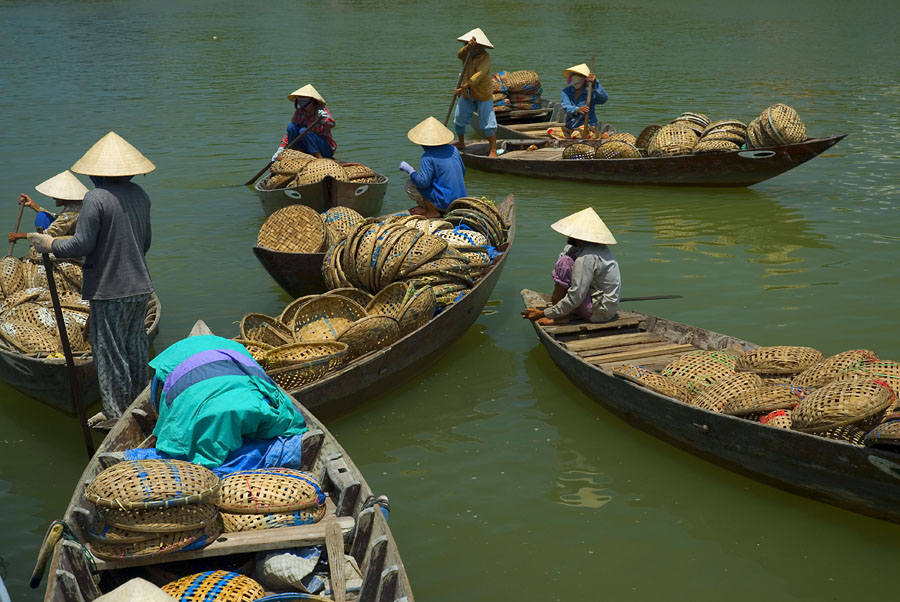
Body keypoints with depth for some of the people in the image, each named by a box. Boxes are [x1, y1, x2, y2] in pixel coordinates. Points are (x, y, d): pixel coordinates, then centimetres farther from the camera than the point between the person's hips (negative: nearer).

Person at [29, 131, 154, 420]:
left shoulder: (96, 198, -17)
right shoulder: (140, 195, 5)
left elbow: (82, 245, -18)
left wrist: (49, 244, -2)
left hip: (109, 291, -7)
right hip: (140, 287, 7)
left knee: (110, 353, 5)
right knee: (136, 347, 19)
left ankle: (116, 416, 14)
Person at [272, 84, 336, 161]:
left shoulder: (321, 110, -11)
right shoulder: (299, 112, 2)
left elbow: (331, 124, -30)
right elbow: (290, 132, 4)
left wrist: (324, 120, -53)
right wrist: (281, 148, -7)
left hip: (326, 148, -5)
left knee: (303, 131, -28)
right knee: (291, 126, -11)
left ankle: (319, 158, -25)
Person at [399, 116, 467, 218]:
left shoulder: (428, 157, -17)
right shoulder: (453, 149, 5)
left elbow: (423, 182, -21)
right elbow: (463, 172, 15)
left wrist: (409, 169, -7)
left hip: (445, 204, -8)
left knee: (410, 185, -1)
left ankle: (433, 211, 0)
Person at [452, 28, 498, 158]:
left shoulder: (485, 57, -16)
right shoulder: (467, 53, 1)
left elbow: (479, 74, -28)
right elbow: (460, 54, -22)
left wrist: (465, 86, -37)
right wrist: (469, 46, -40)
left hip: (483, 95, -6)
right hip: (466, 95, 6)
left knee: (487, 124, -8)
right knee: (459, 119, 15)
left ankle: (493, 151, -3)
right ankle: (461, 143, 37)